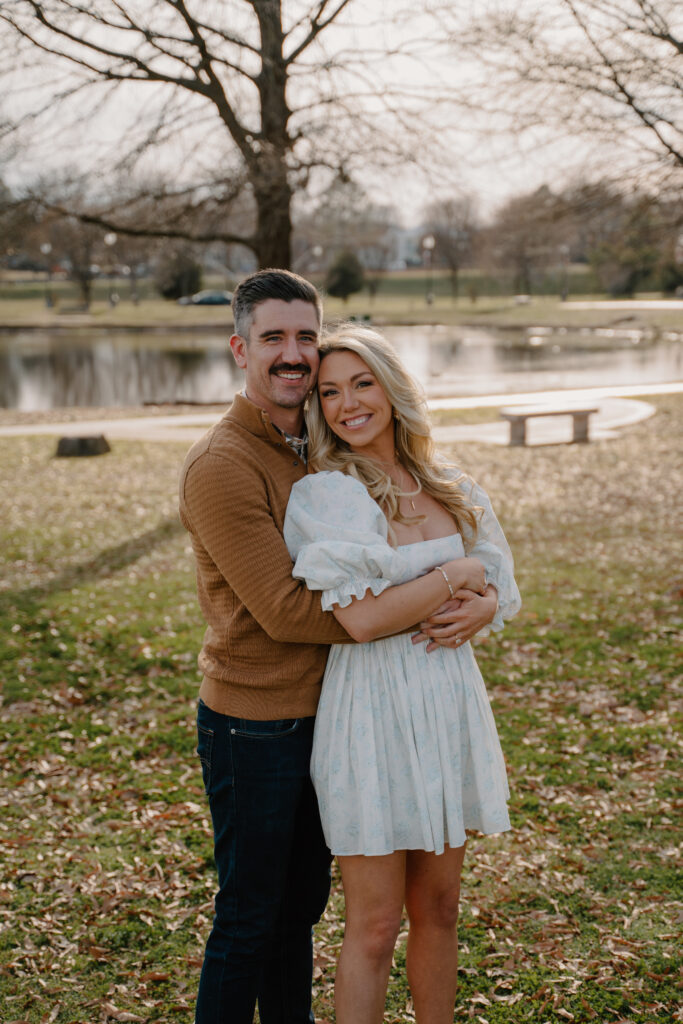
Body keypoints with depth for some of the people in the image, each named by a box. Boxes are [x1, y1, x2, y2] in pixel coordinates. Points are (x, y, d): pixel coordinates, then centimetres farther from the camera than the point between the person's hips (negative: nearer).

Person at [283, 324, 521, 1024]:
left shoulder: (446, 489, 7)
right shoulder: (323, 496, -12)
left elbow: (496, 587, 13)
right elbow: (361, 619, -21)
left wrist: (483, 606, -10)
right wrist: (454, 576, -12)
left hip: (449, 701, 6)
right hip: (373, 709, -6)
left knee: (438, 907, 16)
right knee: (375, 925, 4)